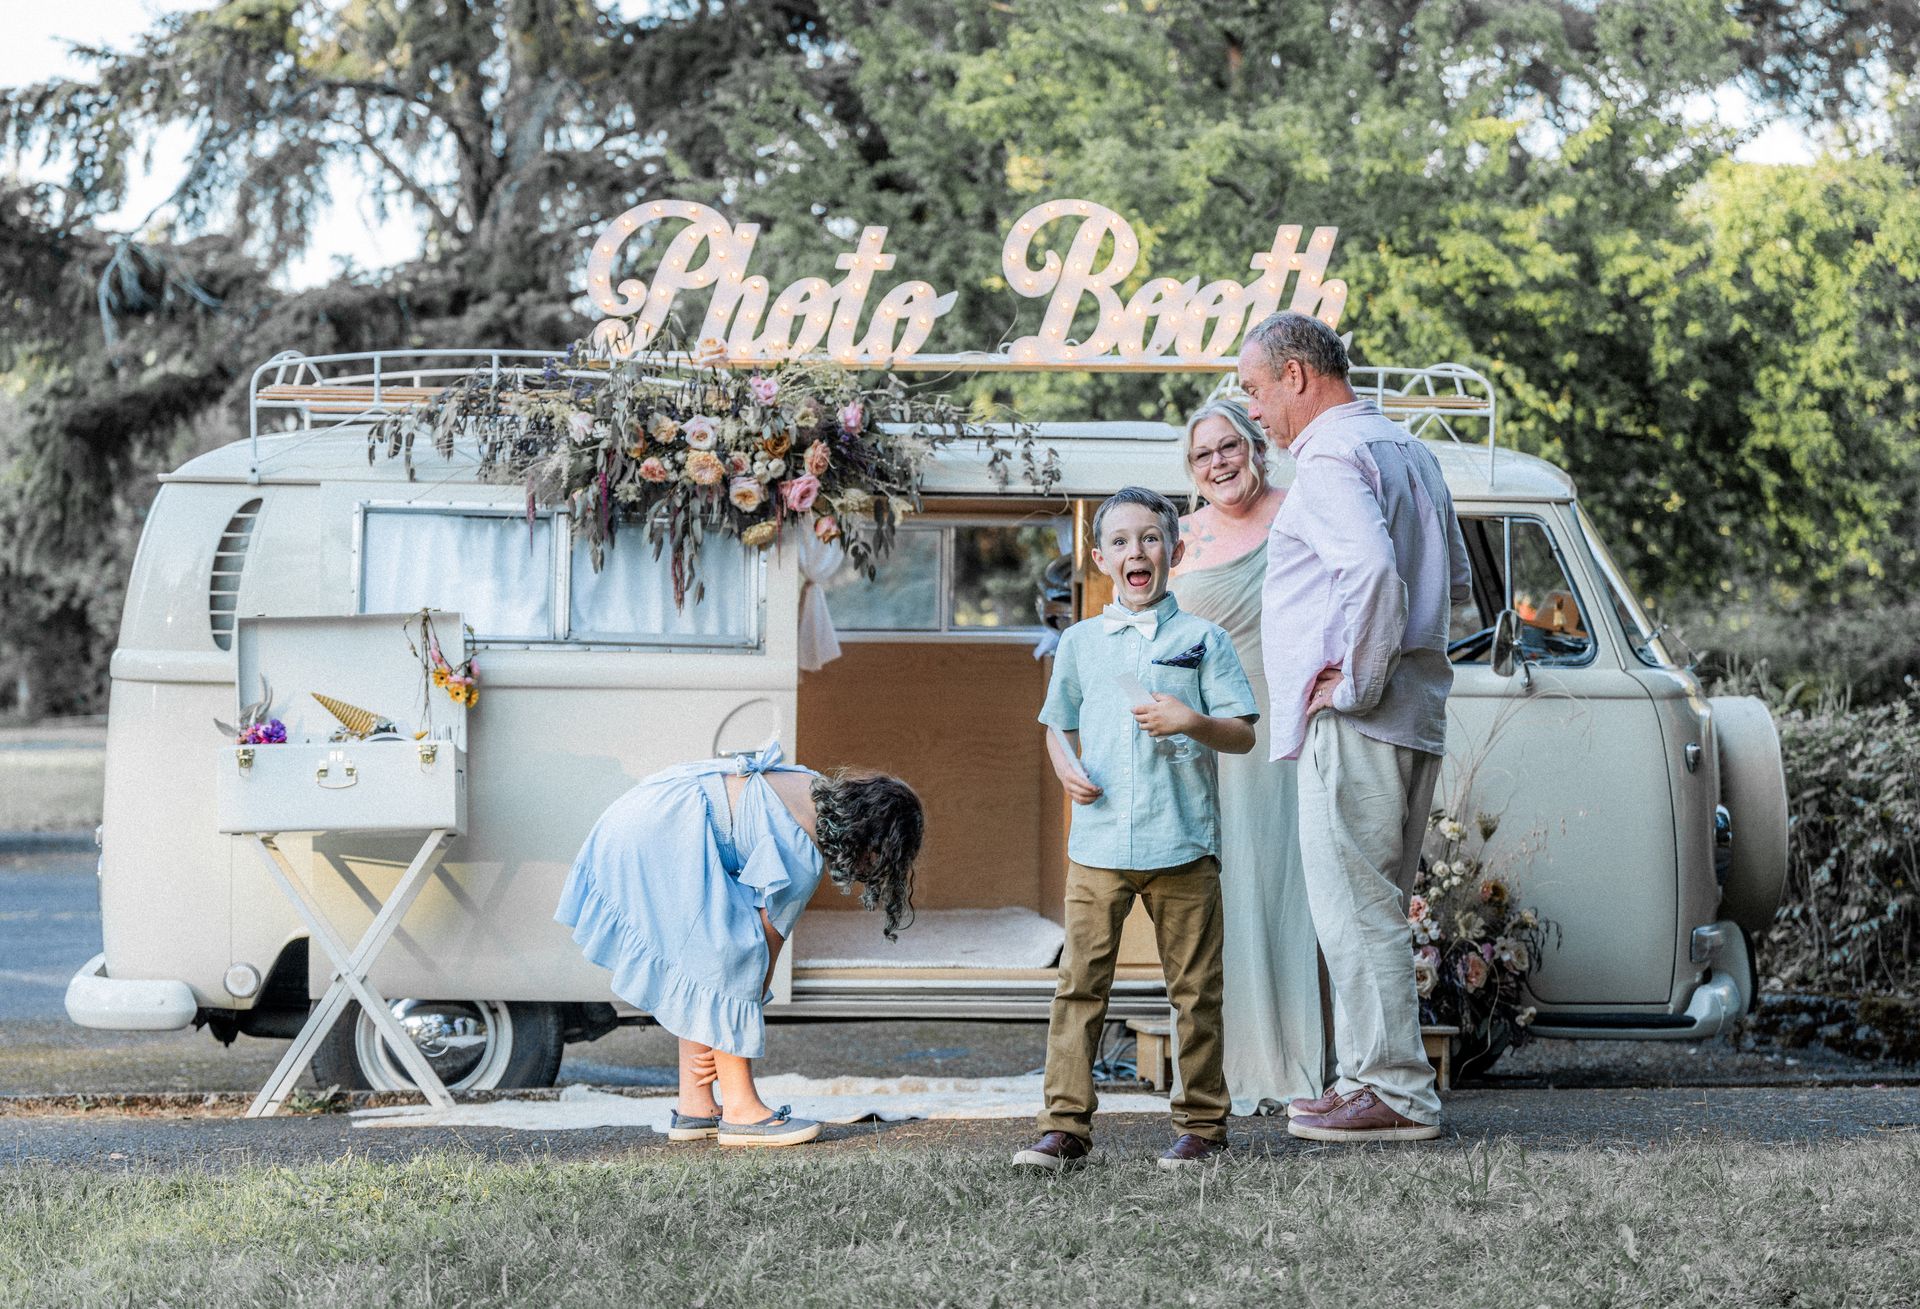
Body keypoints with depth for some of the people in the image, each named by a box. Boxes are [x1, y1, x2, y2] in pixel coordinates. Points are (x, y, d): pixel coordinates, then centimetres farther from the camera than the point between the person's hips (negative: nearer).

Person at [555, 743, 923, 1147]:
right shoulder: (801, 860, -16)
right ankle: (740, 1110, -10)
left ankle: (694, 1108, 11)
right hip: (659, 836, -11)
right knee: (725, 962, -11)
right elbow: (769, 942, -11)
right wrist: (729, 1039, -4)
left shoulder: (820, 790, 9)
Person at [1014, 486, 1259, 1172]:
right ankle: (1066, 1125, -1)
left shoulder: (1202, 639, 5)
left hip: (1183, 845, -2)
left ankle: (1203, 1122, 12)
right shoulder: (1080, 643, 12)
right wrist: (1068, 768, 0)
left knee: (1195, 988, 3)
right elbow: (1058, 726, 21)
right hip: (1098, 845, 2)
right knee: (1080, 983, -3)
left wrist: (1191, 721, -15)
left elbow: (1242, 735, 3)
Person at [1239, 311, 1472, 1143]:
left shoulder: (1331, 458, -11)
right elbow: (1456, 581, 29)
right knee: (1371, 905, 14)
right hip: (1416, 716, 10)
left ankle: (1394, 1093, -7)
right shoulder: (1407, 450, 21)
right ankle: (1371, 1077, 18)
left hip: (1355, 722, -10)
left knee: (1353, 907, -7)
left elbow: (1373, 569, -28)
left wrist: (1355, 681, -19)